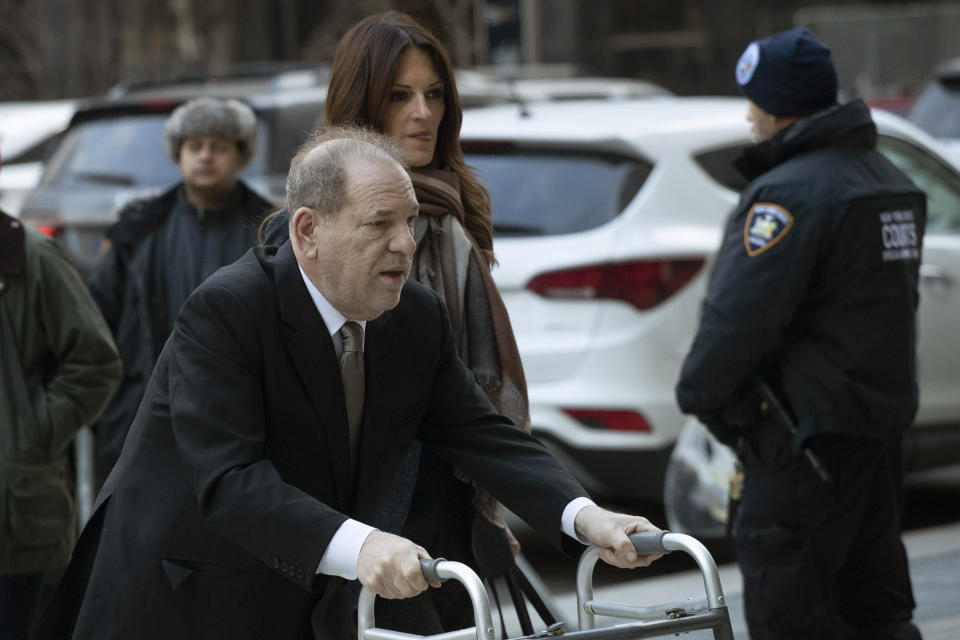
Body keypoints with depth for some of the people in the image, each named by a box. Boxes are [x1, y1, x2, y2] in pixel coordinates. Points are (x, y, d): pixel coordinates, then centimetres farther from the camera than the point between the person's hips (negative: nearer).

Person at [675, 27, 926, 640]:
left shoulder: (790, 192, -18)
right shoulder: (889, 180, 14)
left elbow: (740, 315, -22)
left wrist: (697, 393, -7)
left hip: (808, 434, -10)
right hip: (884, 414, 10)